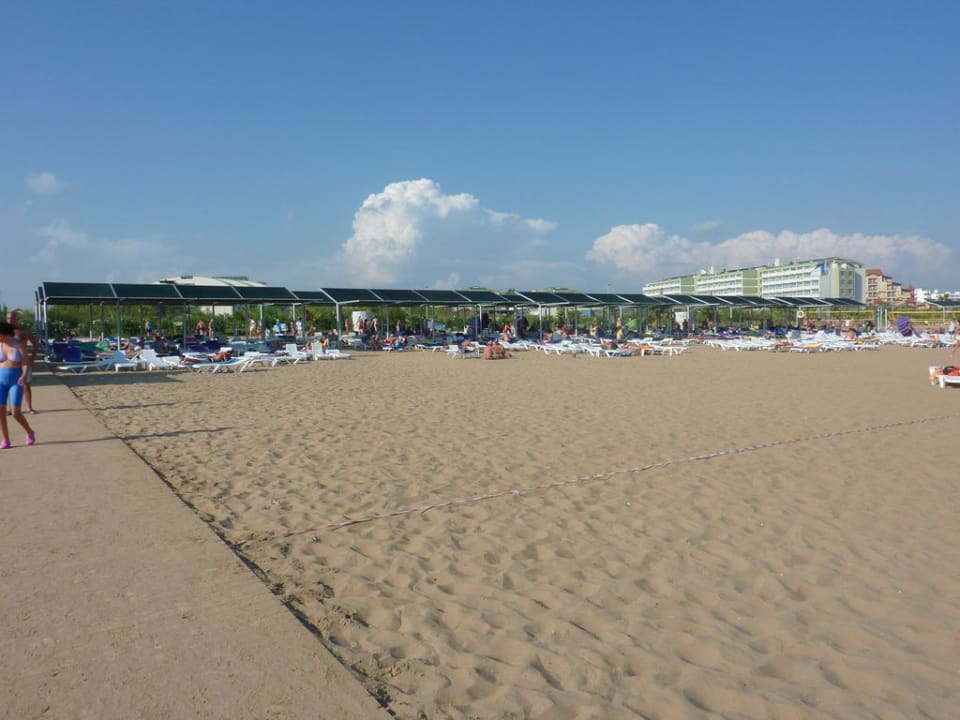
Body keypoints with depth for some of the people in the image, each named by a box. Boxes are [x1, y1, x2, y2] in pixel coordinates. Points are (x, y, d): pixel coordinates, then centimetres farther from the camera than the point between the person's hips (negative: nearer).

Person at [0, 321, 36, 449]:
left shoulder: (19, 344, -7)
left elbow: (26, 363, -12)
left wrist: (24, 376, -28)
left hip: (16, 380, -3)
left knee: (16, 413, -8)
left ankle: (30, 432, 18)